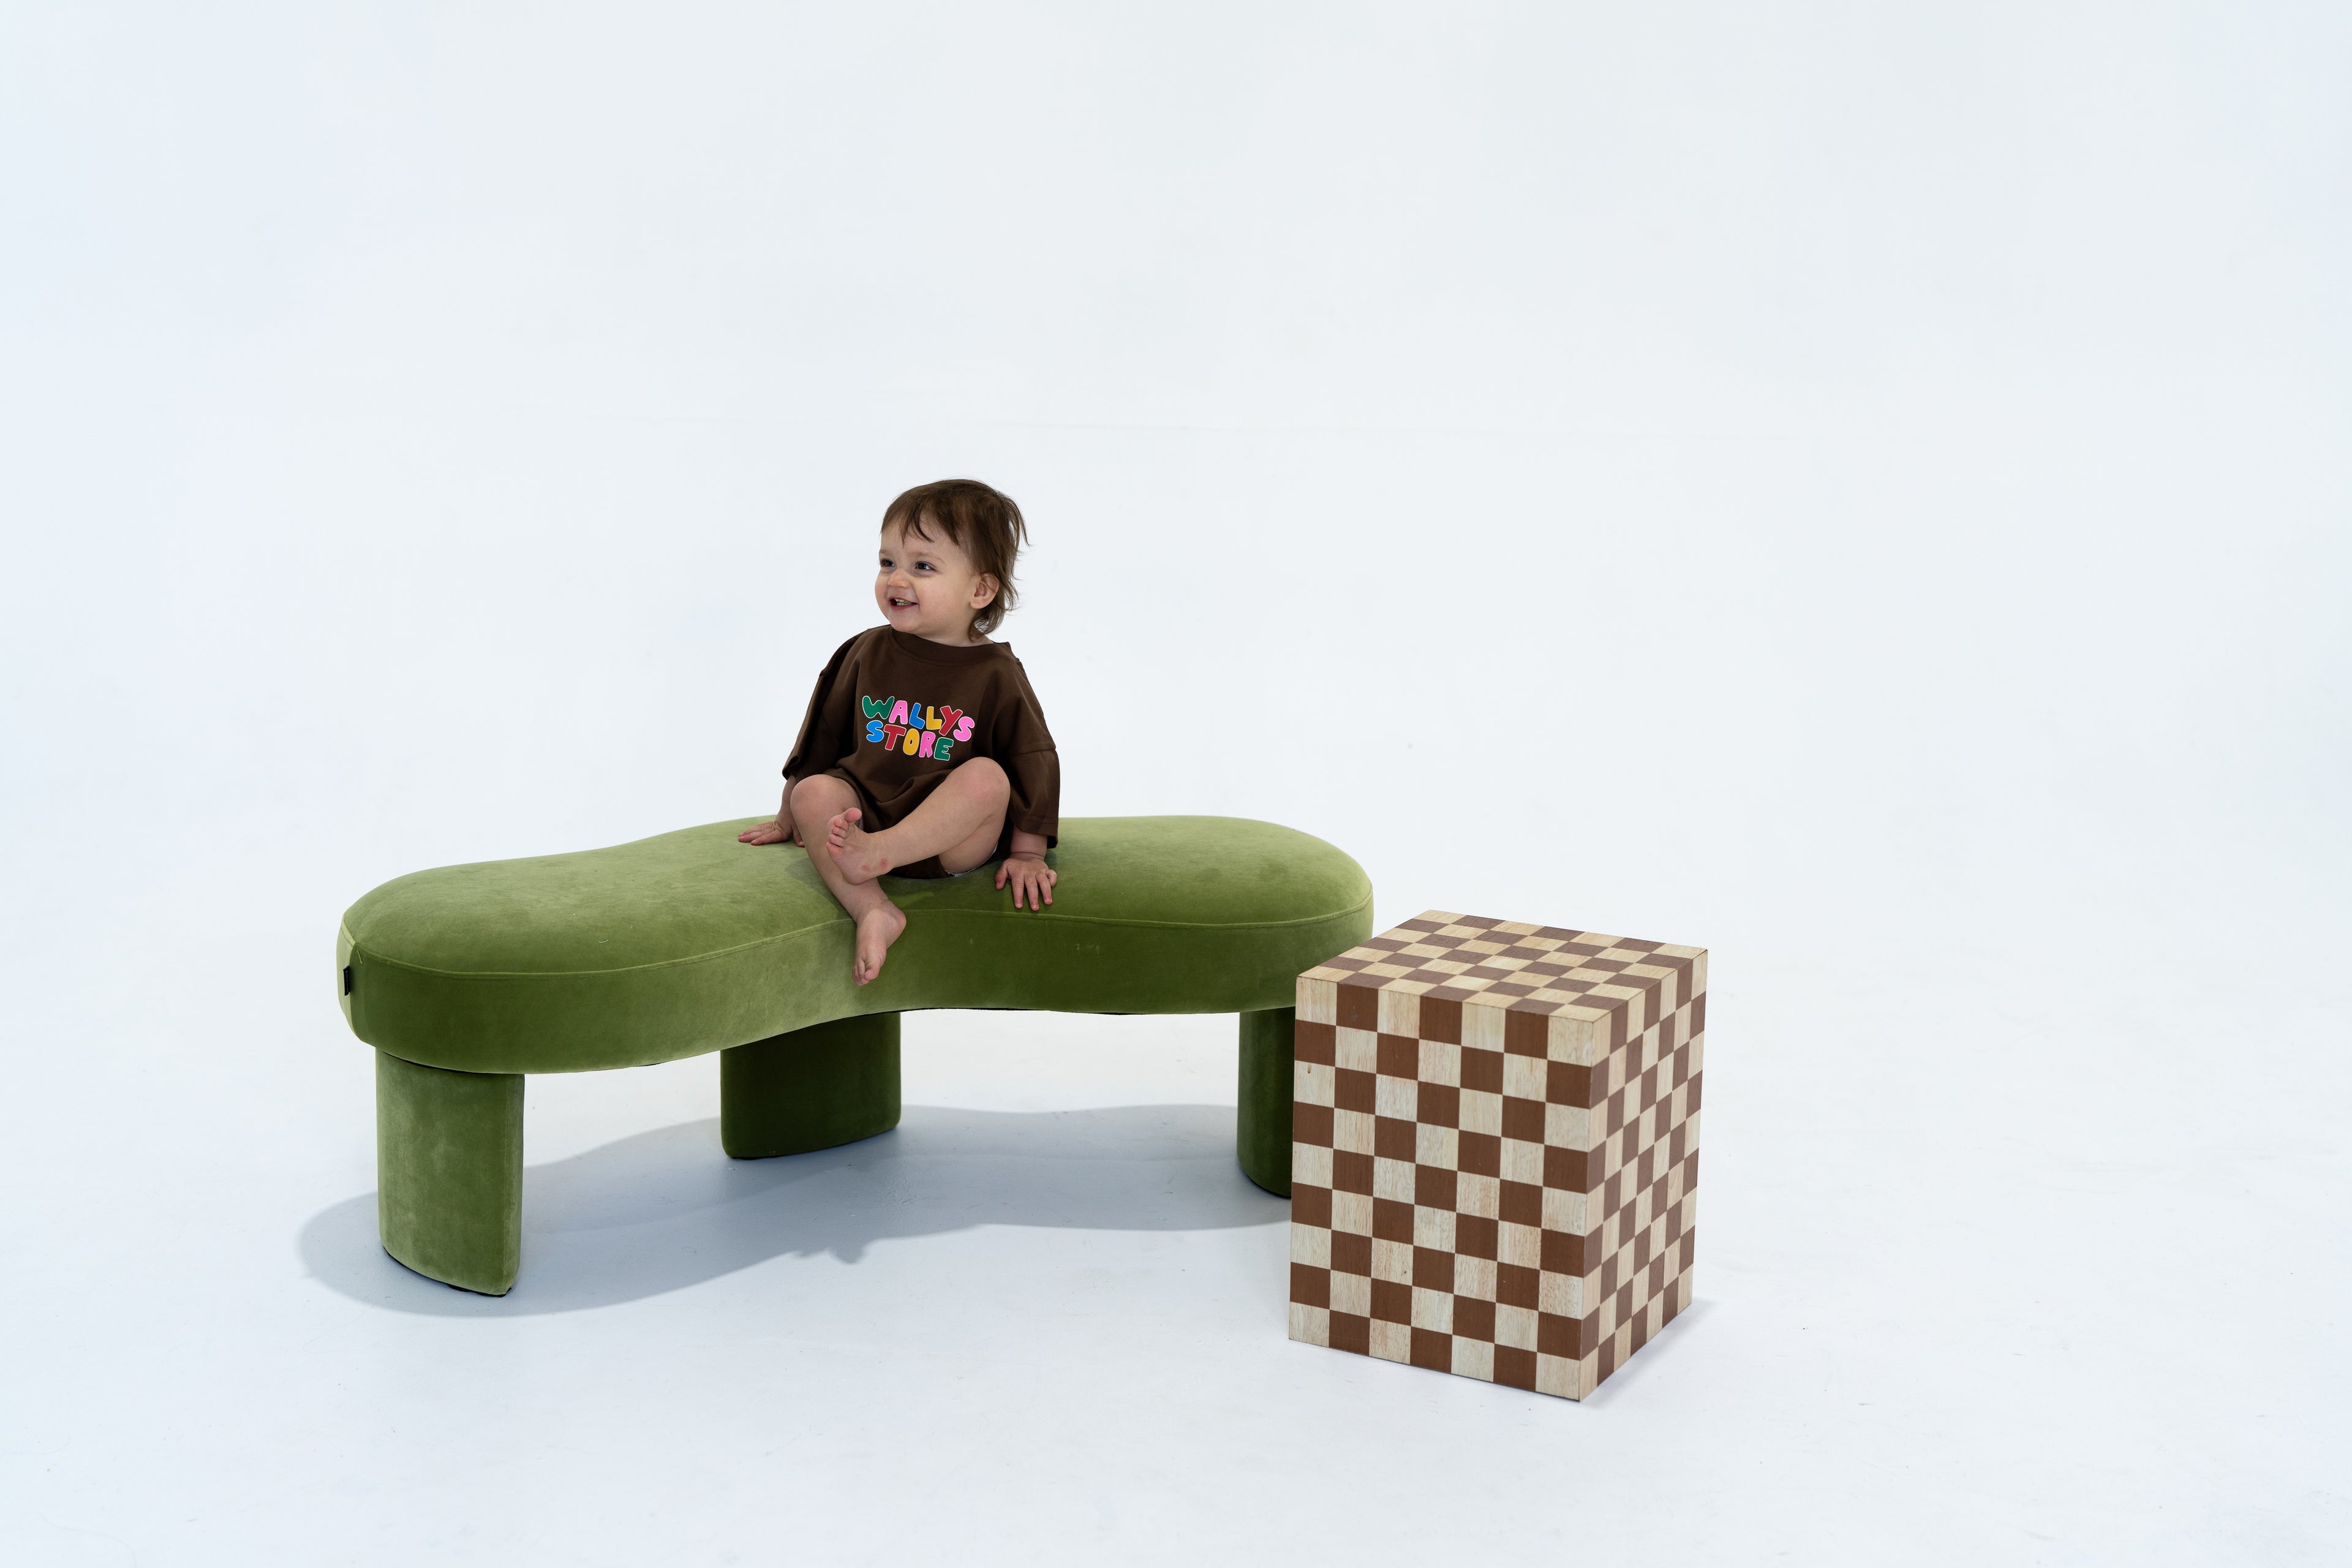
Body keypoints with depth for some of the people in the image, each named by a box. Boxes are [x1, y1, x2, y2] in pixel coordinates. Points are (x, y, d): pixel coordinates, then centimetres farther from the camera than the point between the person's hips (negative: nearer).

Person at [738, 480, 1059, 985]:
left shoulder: (995, 675, -2)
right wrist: (790, 818, 21)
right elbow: (821, 736, 16)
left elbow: (1033, 764, 1)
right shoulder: (865, 654, 6)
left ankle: (874, 853, -42)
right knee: (814, 792, -25)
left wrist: (1026, 854, -2)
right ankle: (873, 911, -38)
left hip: (953, 842, -2)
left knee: (987, 776, -30)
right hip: (864, 808, 3)